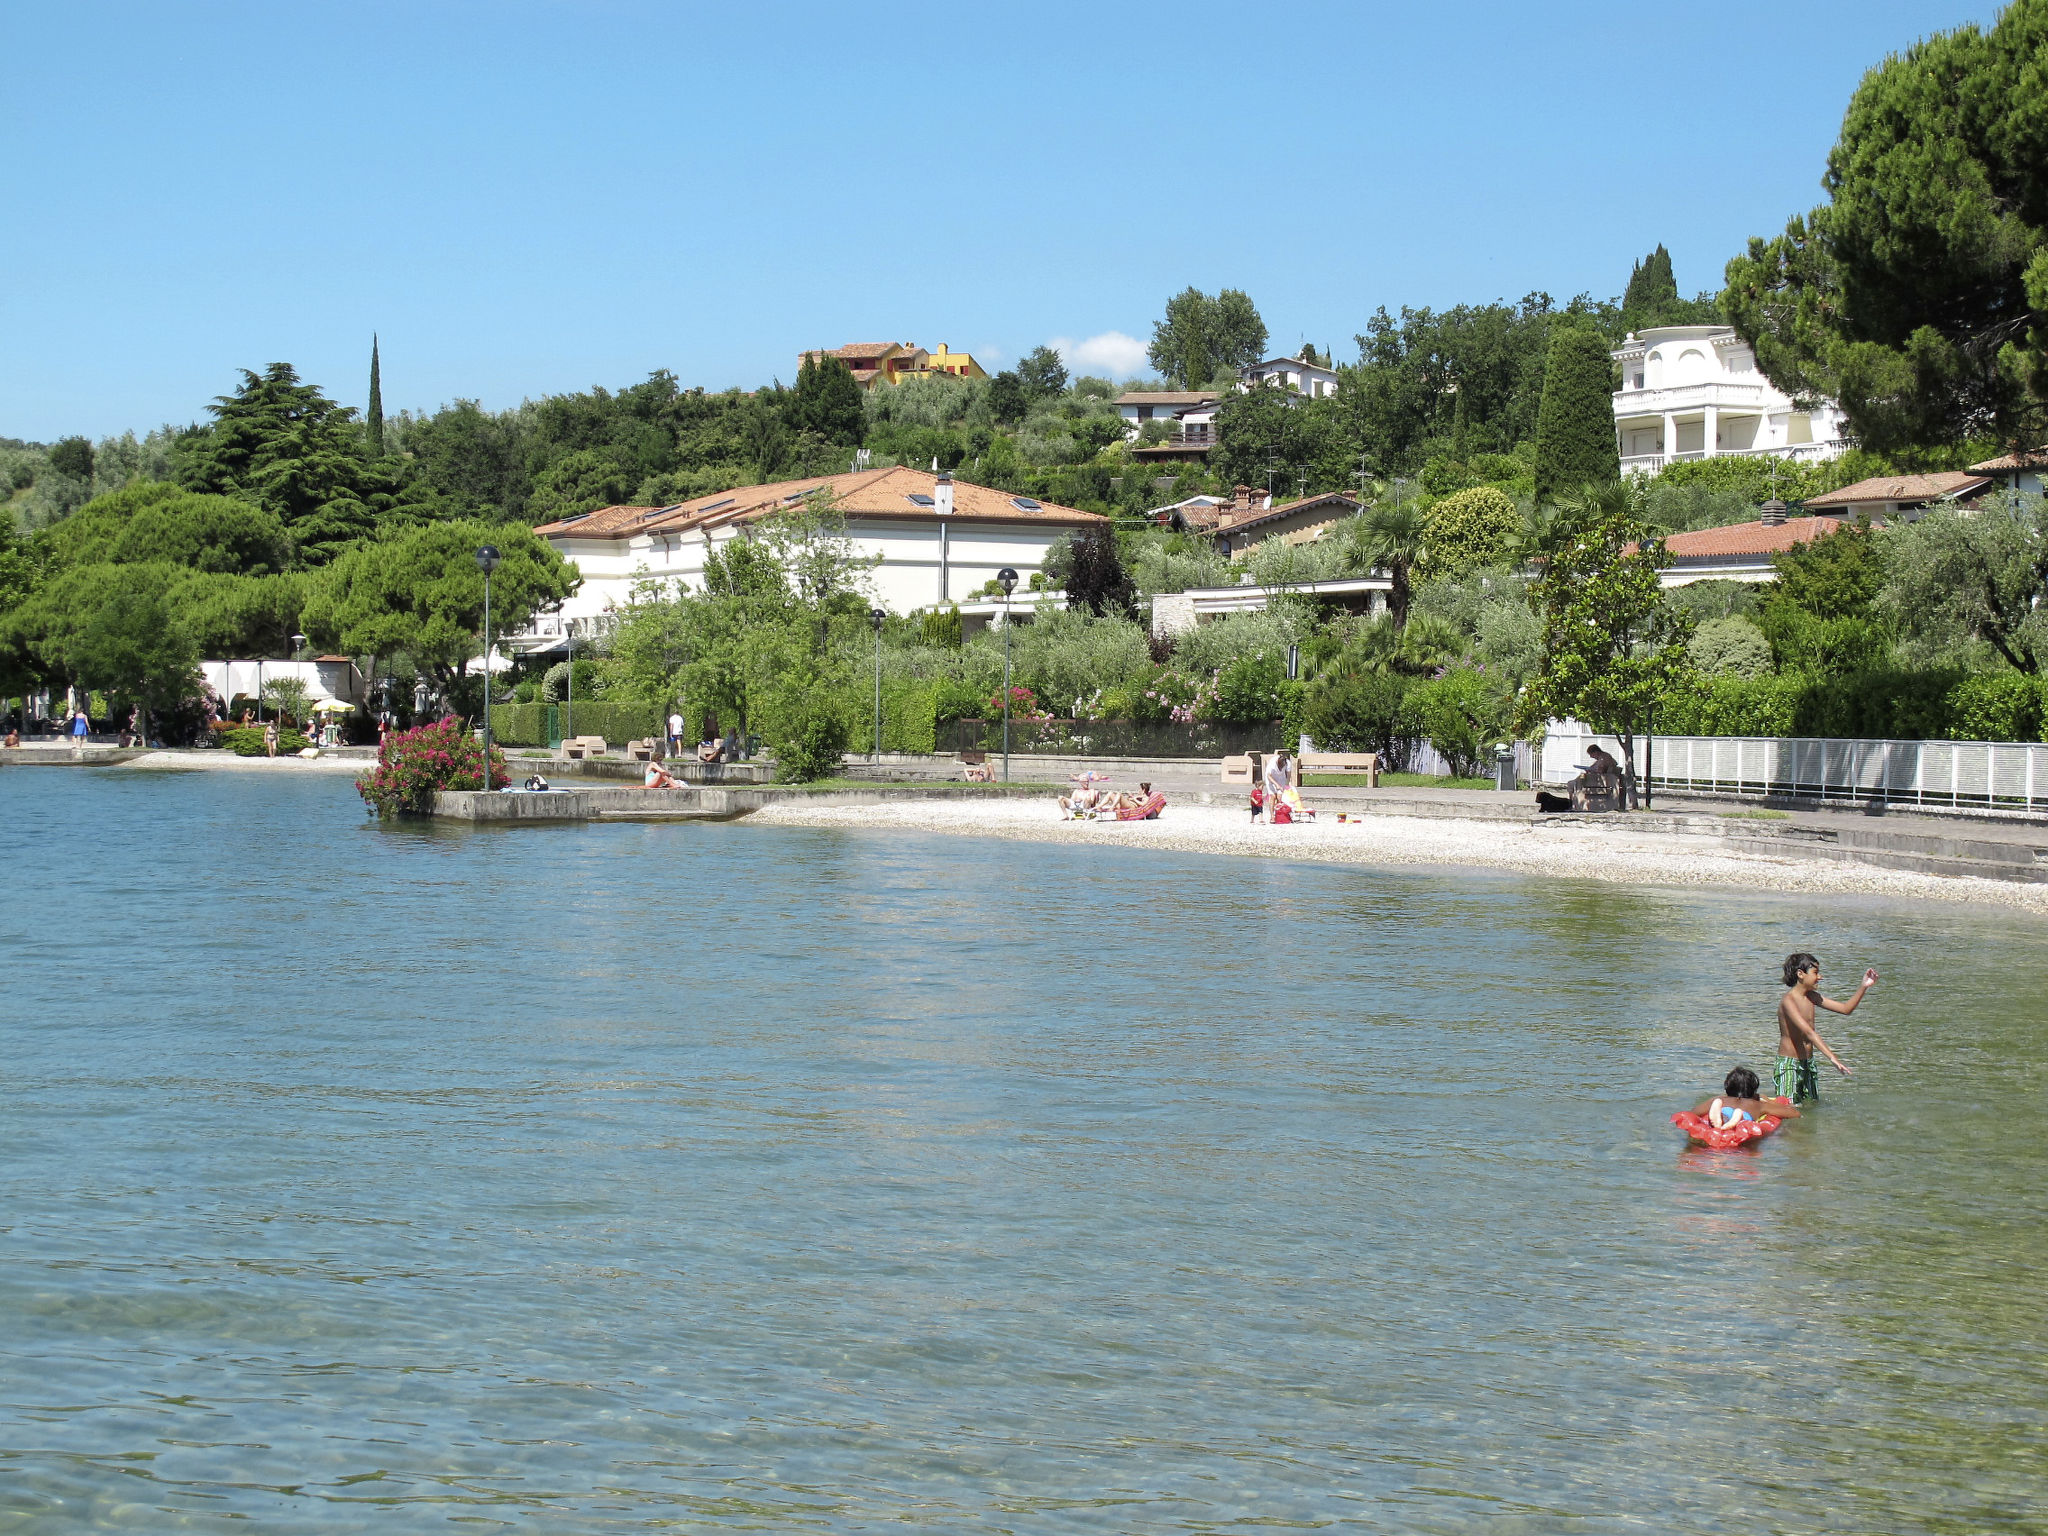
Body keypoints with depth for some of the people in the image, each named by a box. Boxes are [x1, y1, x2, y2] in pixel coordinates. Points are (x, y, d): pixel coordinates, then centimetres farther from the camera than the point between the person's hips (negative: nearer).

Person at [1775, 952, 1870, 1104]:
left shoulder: (1812, 997, 9)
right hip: (1788, 1065, -8)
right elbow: (1808, 1032, -29)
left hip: (1808, 1064, 9)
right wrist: (1833, 1058, -38)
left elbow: (1846, 1009, 13)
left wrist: (1864, 987, -1)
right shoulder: (1788, 1000, -19)